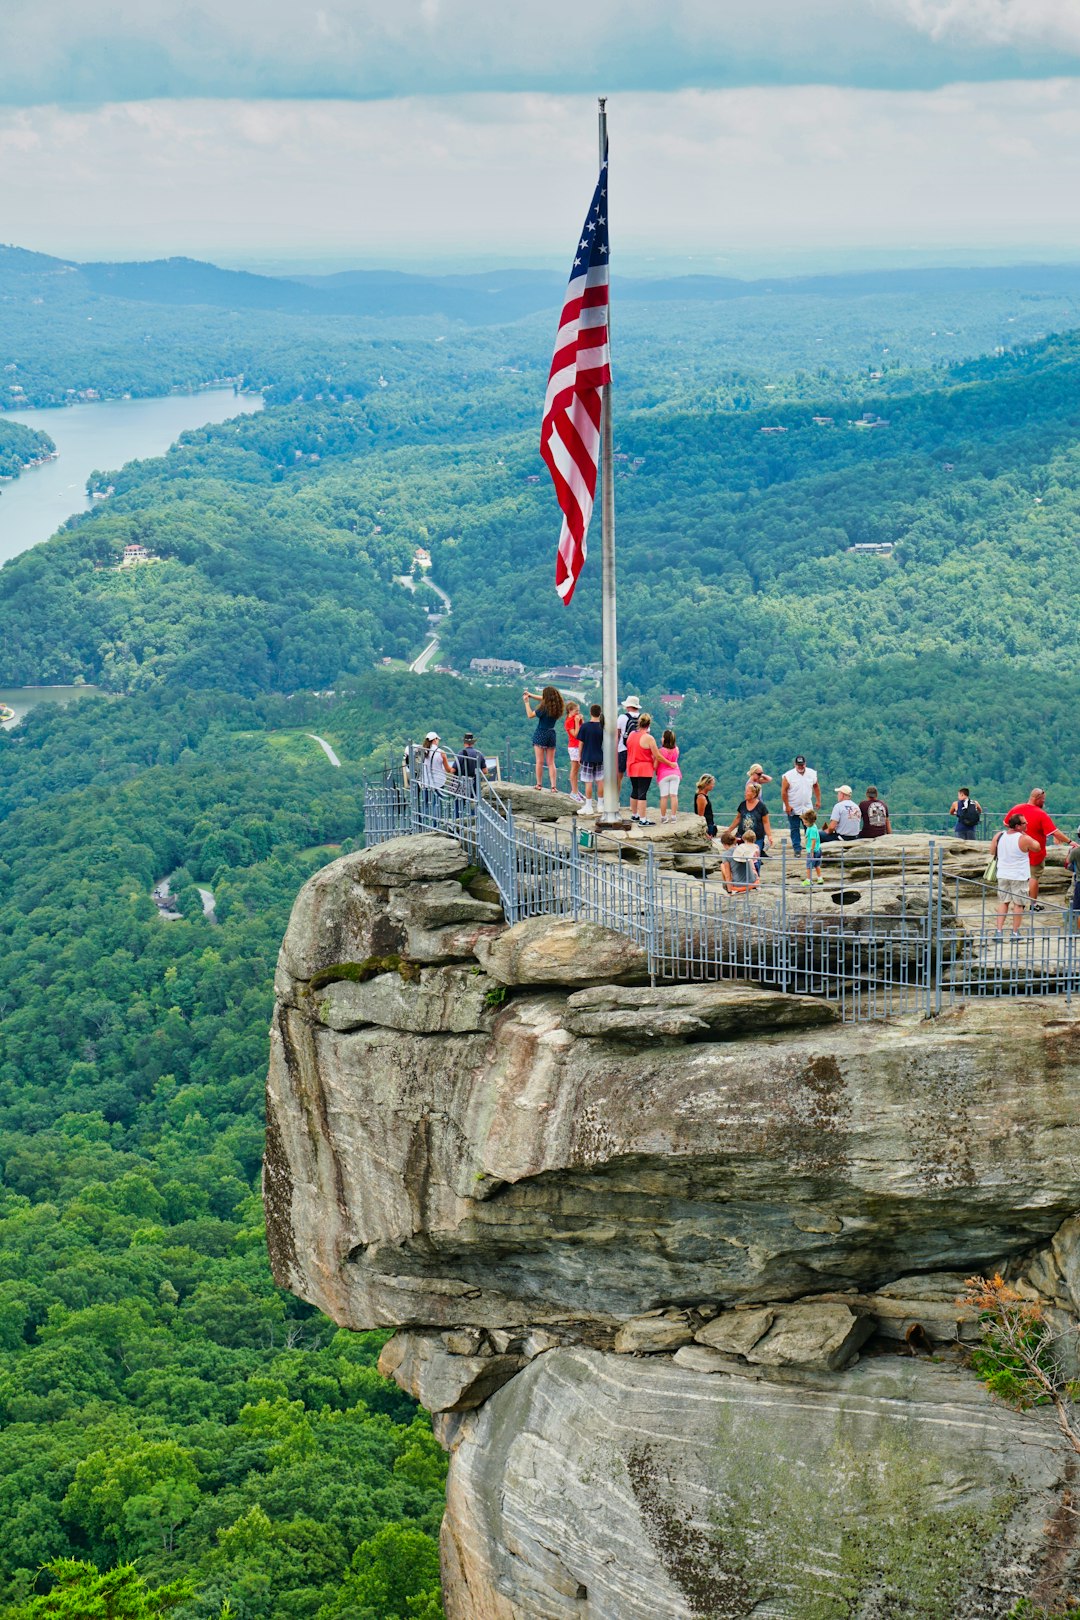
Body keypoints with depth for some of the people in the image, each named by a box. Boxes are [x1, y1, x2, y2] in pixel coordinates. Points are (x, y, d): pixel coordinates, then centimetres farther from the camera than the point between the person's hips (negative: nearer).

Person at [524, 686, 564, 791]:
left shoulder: (545, 708, -18)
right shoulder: (557, 707, 2)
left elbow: (530, 715, -10)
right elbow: (543, 699, 17)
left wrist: (526, 702, -1)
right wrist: (530, 695, 19)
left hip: (541, 735, -6)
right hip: (551, 734, 6)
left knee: (539, 761, 1)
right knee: (551, 763, 7)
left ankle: (539, 784, 4)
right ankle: (553, 786, 1)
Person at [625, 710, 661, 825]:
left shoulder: (631, 734, 4)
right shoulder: (649, 738, -16)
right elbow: (657, 756, -14)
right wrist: (654, 766, 2)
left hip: (632, 768, 7)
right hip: (645, 769, -7)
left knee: (634, 792, 19)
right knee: (642, 794, -6)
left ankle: (634, 815, 32)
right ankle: (642, 820, -6)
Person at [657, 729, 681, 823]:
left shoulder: (661, 751, -12)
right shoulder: (676, 749, -1)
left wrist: (655, 773, 8)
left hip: (663, 775, -3)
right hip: (675, 773, 3)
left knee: (664, 796, 0)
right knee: (674, 795, 2)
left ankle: (663, 817, 5)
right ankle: (673, 816, 1)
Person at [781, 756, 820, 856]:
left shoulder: (812, 774, 0)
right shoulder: (788, 776, -13)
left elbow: (816, 787, 13)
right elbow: (784, 791, -11)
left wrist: (818, 801, 10)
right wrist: (787, 806, -13)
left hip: (807, 807, 3)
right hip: (793, 808, -3)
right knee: (794, 829, 2)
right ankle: (797, 849, 8)